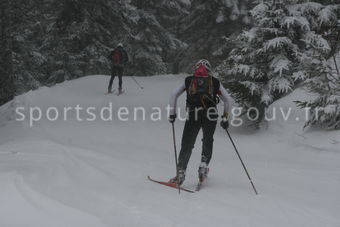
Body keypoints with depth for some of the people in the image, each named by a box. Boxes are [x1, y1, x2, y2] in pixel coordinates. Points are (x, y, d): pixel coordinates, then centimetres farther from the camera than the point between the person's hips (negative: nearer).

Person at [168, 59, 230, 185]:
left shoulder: (188, 80, 16)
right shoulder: (215, 82, 16)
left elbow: (174, 95, 9)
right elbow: (226, 99, 14)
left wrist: (172, 113, 13)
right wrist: (225, 117, 20)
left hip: (193, 116, 0)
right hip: (210, 116, 0)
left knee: (187, 145, 7)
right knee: (208, 142, 21)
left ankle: (181, 173, 0)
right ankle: (203, 165, 4)